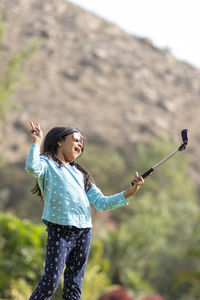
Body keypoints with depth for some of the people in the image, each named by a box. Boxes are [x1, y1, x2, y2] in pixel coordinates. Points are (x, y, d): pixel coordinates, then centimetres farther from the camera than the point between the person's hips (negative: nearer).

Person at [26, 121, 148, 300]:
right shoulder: (47, 164, 7)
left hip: (84, 231, 6)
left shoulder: (81, 174, 26)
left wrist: (129, 192, 8)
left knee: (74, 285, 5)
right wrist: (36, 142, -7)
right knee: (51, 281, -13)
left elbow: (101, 203, 18)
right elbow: (32, 167, -19)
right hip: (59, 230, -6)